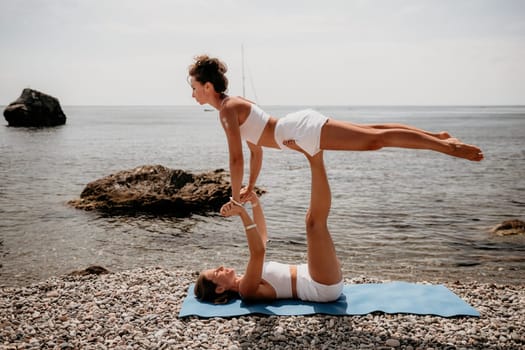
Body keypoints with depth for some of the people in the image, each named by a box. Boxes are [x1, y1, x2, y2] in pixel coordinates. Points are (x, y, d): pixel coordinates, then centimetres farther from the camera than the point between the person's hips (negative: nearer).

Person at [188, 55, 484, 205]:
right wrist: (250, 188, 29)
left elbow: (237, 158, -15)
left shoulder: (227, 110, -9)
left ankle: (447, 146, -10)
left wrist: (235, 200, -4)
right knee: (373, 133, 11)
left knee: (375, 140, -11)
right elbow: (256, 150, 26)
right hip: (302, 126, 9)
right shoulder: (234, 103, 19)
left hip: (304, 131, -9)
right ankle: (438, 136, 17)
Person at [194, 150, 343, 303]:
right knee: (315, 222, -22)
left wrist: (255, 201, 8)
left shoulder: (245, 280, 14)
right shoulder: (246, 290, -13)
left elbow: (261, 234, 19)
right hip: (324, 288, -8)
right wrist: (242, 213, -31)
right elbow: (258, 252, -32)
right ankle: (316, 160, -11)